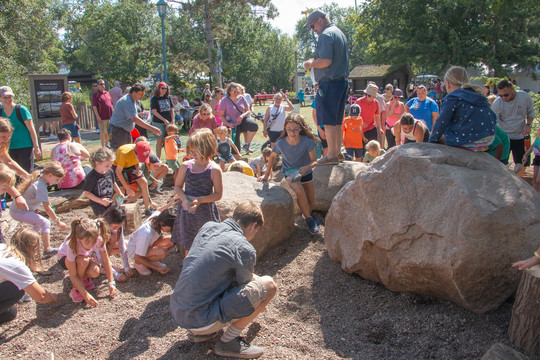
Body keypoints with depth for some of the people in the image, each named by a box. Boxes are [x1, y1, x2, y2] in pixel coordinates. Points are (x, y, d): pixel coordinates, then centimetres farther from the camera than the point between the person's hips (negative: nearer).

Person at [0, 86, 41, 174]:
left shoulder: (21, 110, -6)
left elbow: (31, 130, -7)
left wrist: (36, 147, -10)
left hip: (25, 147, -5)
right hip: (10, 149, 5)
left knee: (28, 173, -5)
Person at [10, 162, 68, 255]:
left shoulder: (37, 179, 7)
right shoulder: (41, 186, -22)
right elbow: (47, 209, -21)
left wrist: (46, 202, 22)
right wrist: (58, 222, -14)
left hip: (14, 209, 10)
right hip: (20, 212, -10)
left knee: (39, 223, 26)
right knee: (45, 223, -17)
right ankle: (47, 249, -25)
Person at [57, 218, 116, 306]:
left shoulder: (99, 239, -32)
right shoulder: (72, 245, -39)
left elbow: (106, 260, -18)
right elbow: (73, 276, -33)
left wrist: (111, 283, -23)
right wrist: (85, 294, -37)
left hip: (86, 257, 3)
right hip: (65, 258, -3)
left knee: (95, 272, -29)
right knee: (83, 260, -37)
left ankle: (84, 278, 6)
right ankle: (75, 288, -14)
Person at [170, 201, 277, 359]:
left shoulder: (208, 227, 7)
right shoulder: (244, 249, -14)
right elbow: (245, 284, 5)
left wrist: (253, 277, 31)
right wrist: (259, 304, 26)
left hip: (176, 312, 8)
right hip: (200, 320, -8)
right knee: (269, 285, -3)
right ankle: (228, 342, 4)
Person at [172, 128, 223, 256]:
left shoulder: (214, 170, -10)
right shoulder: (186, 166, 0)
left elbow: (218, 194, -8)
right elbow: (177, 186, 9)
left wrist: (200, 200, -21)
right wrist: (184, 198, -12)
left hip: (206, 213, -3)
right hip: (187, 212, 3)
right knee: (188, 247, 13)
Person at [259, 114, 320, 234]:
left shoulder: (307, 141, -24)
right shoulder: (281, 143, -22)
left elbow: (314, 161, -18)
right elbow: (272, 157, -2)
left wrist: (307, 167, -40)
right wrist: (266, 174, 3)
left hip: (305, 171, 2)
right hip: (289, 172, -2)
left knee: (311, 202, 7)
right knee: (299, 192, -31)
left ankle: (306, 213, 45)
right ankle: (309, 219, -9)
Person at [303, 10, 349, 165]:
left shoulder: (326, 35, -10)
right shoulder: (340, 33, 21)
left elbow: (326, 61, -22)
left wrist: (310, 64, -5)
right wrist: (315, 62, 20)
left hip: (329, 83, -10)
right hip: (342, 81, 10)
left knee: (328, 121, -6)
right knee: (337, 121, 13)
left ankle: (332, 154, -4)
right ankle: (338, 152, 19)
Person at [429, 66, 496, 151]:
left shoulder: (452, 98, -5)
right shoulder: (477, 95, 18)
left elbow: (441, 122, -8)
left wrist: (432, 140, 5)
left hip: (469, 143, -8)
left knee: (440, 136, 10)